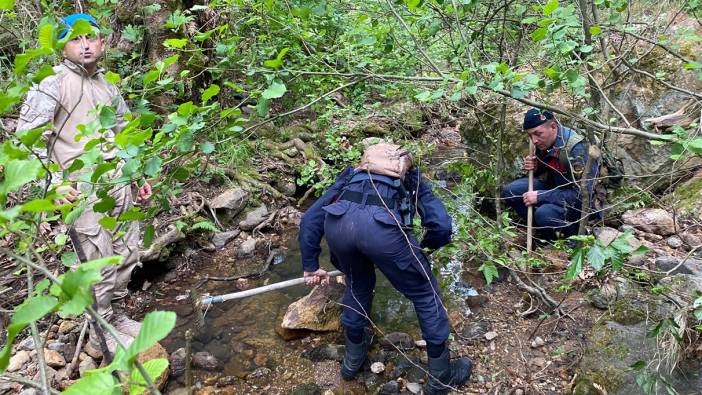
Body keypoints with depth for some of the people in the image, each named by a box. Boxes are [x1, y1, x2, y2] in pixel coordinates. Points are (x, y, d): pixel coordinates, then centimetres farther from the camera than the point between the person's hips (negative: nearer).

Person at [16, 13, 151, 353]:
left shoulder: (109, 87, 16)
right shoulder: (52, 84, -4)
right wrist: (53, 183, -19)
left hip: (119, 182, 7)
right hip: (82, 189, -7)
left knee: (127, 255, 10)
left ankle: (112, 315, 29)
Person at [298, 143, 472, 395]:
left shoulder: (351, 174, 41)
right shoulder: (410, 176, 36)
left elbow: (309, 220, 32)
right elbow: (442, 226, 20)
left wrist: (310, 266, 38)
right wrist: (423, 247, 41)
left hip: (338, 222, 4)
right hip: (381, 225, -3)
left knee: (358, 284, 34)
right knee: (425, 293, 20)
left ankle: (353, 359, 50)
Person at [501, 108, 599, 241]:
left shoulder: (577, 148, -28)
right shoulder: (543, 142, -4)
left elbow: (582, 195, -31)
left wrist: (540, 196, -30)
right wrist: (534, 168, -10)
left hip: (581, 203, -8)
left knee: (544, 214, -35)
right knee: (510, 191, -8)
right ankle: (541, 230, 3)